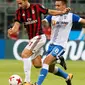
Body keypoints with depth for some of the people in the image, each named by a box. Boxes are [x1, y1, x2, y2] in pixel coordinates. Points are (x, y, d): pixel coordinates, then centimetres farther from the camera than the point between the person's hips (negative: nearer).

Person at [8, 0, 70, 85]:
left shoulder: (37, 7, -8)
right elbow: (17, 24, -7)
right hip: (32, 39, 7)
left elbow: (49, 12, 4)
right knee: (37, 64, 8)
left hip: (39, 37, -7)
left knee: (24, 54, -21)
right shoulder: (19, 11, 4)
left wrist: (62, 12, -8)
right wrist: (12, 30, -29)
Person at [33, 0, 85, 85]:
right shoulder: (52, 16, 5)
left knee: (46, 61, -24)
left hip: (61, 45, -6)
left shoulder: (71, 16, -3)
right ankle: (67, 77, 40)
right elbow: (43, 22, -9)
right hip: (52, 44, 6)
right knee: (50, 67, 14)